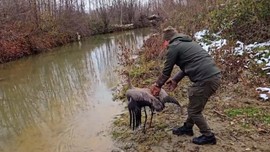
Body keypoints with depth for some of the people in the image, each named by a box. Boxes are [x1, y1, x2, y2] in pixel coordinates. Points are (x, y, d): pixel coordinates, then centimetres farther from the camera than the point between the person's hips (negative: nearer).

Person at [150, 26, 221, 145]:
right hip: (215, 76, 10)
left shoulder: (174, 47, -4)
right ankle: (187, 127, 41)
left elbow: (167, 70, 2)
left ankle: (208, 136, 24)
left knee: (194, 110, 9)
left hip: (206, 80, -9)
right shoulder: (187, 43, 23)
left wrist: (158, 85, 18)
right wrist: (175, 79, 30)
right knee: (194, 105, 24)